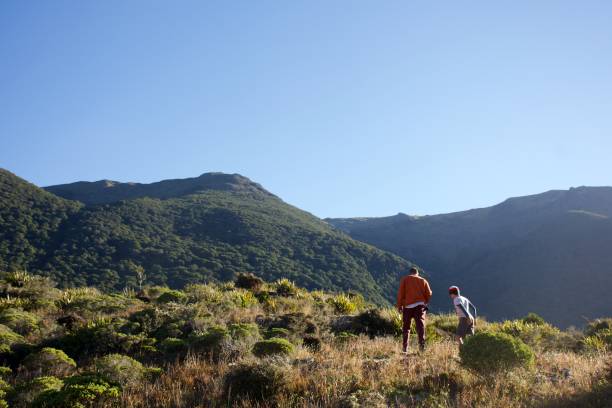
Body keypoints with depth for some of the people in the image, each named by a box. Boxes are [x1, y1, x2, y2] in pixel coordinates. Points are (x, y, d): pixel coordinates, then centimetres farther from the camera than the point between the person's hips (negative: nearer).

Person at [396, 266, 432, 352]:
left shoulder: (404, 279, 9)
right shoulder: (423, 281, 14)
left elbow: (400, 293, 0)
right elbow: (429, 294, 7)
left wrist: (399, 306, 4)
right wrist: (425, 302, 23)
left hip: (408, 306, 0)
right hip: (420, 305, 0)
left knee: (406, 327, 9)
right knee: (420, 326, -4)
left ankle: (405, 347, 8)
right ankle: (422, 344, -19)